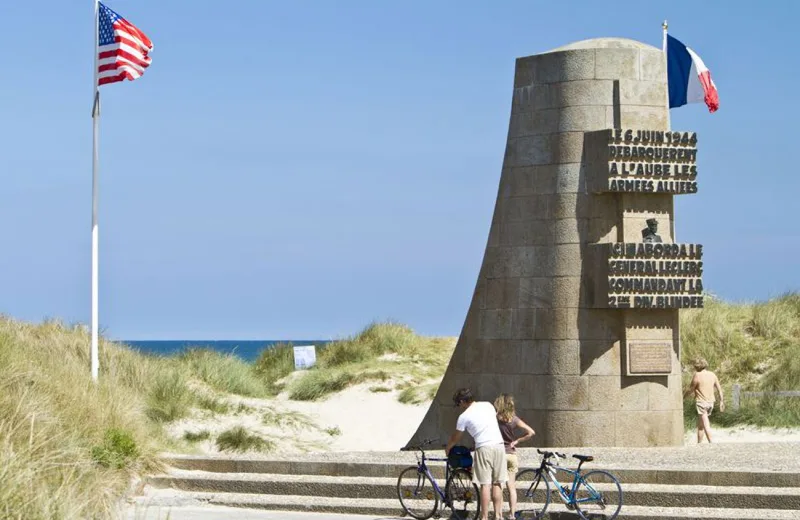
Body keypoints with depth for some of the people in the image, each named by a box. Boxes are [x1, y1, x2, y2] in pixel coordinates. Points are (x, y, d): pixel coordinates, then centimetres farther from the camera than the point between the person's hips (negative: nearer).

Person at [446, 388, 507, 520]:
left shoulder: (464, 416, 0)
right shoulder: (488, 405, 12)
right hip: (499, 445, 4)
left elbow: (455, 438, 12)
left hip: (484, 448, -4)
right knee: (497, 484, 8)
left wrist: (447, 448, 33)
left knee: (485, 484, -4)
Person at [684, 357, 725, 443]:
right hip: (710, 402, 7)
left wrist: (682, 397, 10)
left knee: (706, 425, -7)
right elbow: (719, 389, 10)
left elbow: (690, 390, -6)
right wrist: (721, 401, 19)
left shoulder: (697, 376, -12)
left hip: (701, 401, -7)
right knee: (700, 425, 17)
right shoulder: (712, 375, 6)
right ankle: (699, 443, 21)